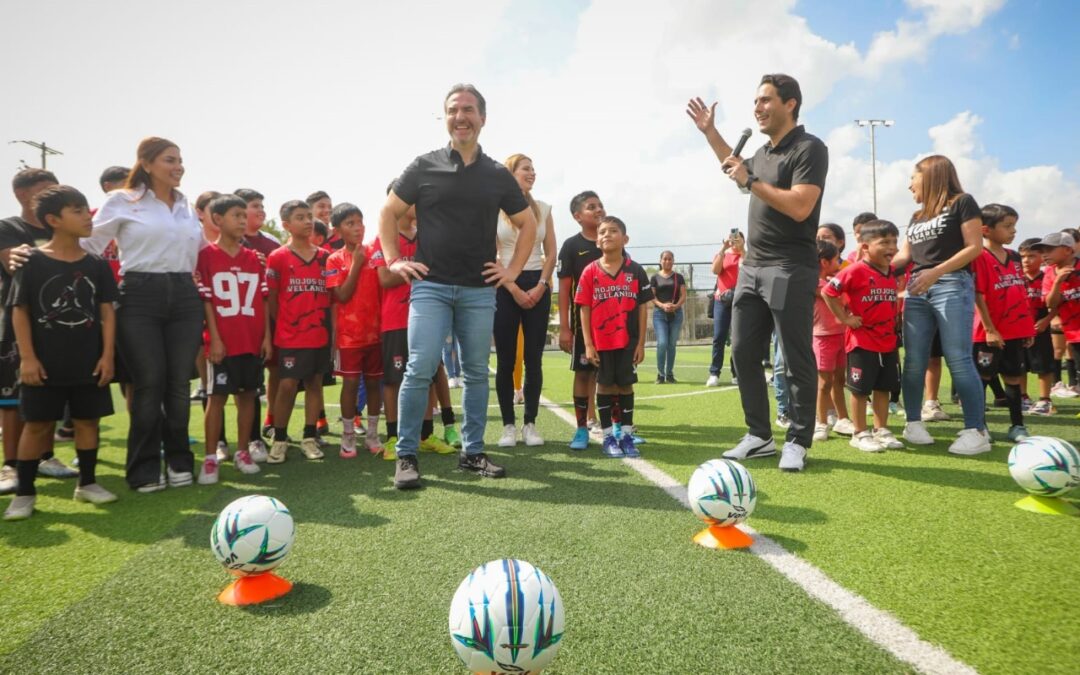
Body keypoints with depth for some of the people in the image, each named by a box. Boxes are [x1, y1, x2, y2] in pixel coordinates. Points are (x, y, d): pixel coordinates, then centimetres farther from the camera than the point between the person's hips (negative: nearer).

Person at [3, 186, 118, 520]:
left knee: (87, 420, 10)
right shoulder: (32, 262, -5)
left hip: (89, 363, 3)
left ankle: (87, 483, 24)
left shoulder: (97, 264, 3)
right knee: (37, 424, 4)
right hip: (45, 364, -3)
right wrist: (27, 357, -10)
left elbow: (106, 312, 4)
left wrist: (107, 355, -2)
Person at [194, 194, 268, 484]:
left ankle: (243, 452, 20)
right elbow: (205, 300, -6)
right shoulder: (207, 255, -3)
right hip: (223, 341, -4)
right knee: (217, 397, 2)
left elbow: (263, 299, 9)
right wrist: (214, 338, -11)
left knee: (248, 395, 9)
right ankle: (211, 458, 9)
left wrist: (267, 336, 4)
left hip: (253, 339, 4)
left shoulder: (253, 258, 10)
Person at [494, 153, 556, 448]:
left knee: (534, 358, 2)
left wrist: (540, 286, -5)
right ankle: (508, 425, 8)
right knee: (505, 359, -1)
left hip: (538, 285, 3)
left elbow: (551, 253, 9)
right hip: (505, 287, -3)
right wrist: (515, 289, -11)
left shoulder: (543, 209, 12)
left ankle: (530, 423, 10)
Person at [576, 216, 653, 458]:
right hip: (601, 341, 0)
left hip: (628, 340, 1)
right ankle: (608, 437, 18)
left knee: (626, 384, 8)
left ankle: (626, 435, 19)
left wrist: (641, 342, -1)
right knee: (605, 385, 7)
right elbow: (584, 309, -2)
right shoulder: (590, 272, -2)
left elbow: (642, 308, 2)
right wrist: (588, 344, -6)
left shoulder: (635, 271, 0)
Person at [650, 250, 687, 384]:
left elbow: (683, 296, 3)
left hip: (676, 313, 2)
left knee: (672, 344, 5)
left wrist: (676, 305, -16)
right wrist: (662, 305, -17)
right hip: (659, 313, -2)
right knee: (662, 343, -13)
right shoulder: (655, 277, 6)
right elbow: (651, 296, 0)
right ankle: (660, 374, -1)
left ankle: (670, 374, 15)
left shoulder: (679, 277, 10)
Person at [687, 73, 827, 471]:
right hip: (752, 268, 9)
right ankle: (759, 436, 19)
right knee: (743, 352, 9)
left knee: (797, 360, -1)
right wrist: (710, 133, 31)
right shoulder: (764, 152, 16)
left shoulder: (809, 149, -9)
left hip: (790, 271, -9)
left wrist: (751, 181, -17)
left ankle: (798, 442, 10)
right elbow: (738, 172, 39)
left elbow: (800, 207, -22)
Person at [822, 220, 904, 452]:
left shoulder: (892, 273, 8)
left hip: (888, 341, 7)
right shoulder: (856, 270, -15)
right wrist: (845, 318, -15)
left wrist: (894, 323, 12)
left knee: (884, 387, 13)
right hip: (862, 342, -7)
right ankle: (860, 433, 12)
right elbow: (827, 292, -17)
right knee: (861, 389, 2)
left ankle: (881, 430, 24)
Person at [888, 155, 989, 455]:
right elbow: (904, 255, 17)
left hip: (952, 286, -6)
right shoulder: (916, 217, 23)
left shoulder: (962, 203, 4)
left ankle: (977, 430, -7)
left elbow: (975, 247, -6)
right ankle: (914, 423, 10)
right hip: (916, 289, 6)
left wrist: (936, 272, -16)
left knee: (958, 359, -11)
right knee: (914, 361, 2)